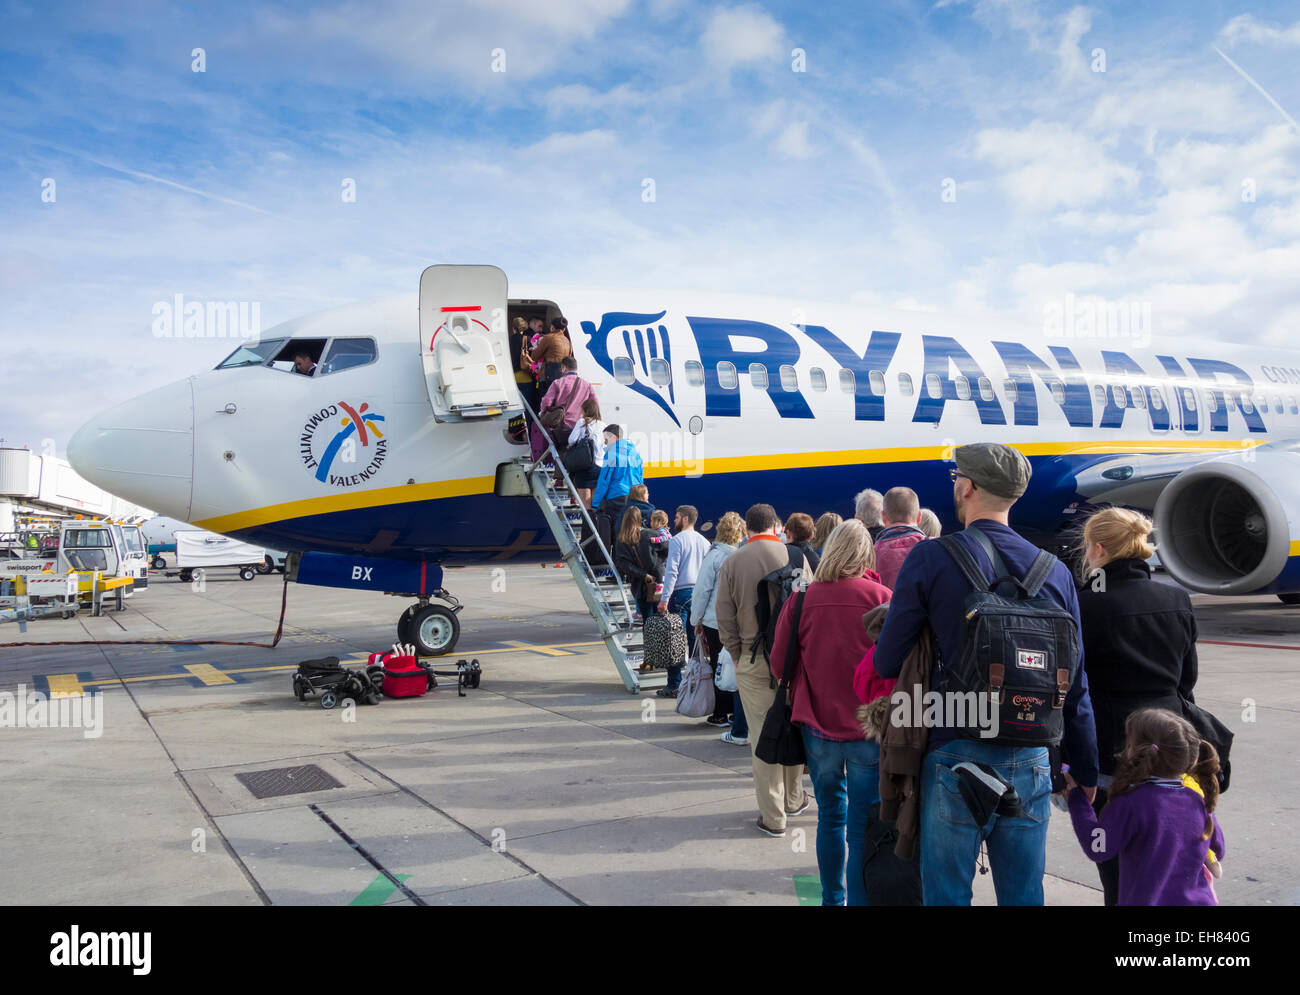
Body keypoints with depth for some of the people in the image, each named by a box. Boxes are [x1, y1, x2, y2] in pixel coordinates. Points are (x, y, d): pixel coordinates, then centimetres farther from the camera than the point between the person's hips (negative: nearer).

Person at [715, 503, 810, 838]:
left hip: (752, 659, -1)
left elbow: (725, 619, 0)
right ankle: (793, 799, 31)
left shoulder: (732, 563, -2)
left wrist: (738, 656, 9)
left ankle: (773, 817, 10)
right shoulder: (794, 555, -4)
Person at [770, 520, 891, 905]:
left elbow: (779, 665, 1)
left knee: (830, 817, 18)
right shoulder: (880, 597, -9)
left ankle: (832, 899, 29)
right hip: (868, 729, -2)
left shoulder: (801, 598, -5)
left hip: (818, 726, 2)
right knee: (863, 829, 5)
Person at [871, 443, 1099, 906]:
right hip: (1031, 763, 4)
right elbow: (1075, 686, 6)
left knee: (946, 894, 10)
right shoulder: (1056, 572, 2)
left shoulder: (930, 559, -9)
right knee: (1024, 895, 16)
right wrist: (1086, 772, 17)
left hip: (956, 761, -3)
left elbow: (886, 663, -7)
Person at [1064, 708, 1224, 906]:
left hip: (1146, 899, -5)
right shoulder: (1199, 797, -1)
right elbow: (1218, 851, 13)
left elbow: (1097, 849, -8)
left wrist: (1075, 798, 0)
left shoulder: (1130, 803, -18)